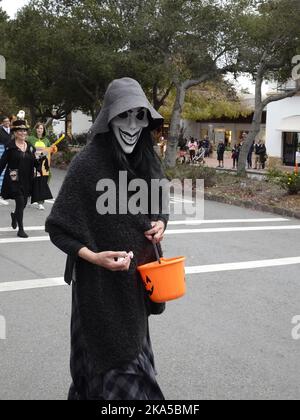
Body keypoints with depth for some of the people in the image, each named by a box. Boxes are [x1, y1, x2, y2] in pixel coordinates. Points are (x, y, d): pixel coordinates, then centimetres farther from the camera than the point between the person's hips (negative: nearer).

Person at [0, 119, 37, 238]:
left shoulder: (30, 147, 9)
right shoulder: (10, 147, -7)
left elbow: (34, 163, 15)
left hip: (26, 180, 5)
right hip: (14, 179, -5)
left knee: (23, 203, 14)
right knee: (20, 202, -11)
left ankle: (14, 216, 47)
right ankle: (20, 229, -2)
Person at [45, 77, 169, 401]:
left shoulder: (149, 161, 0)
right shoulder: (87, 163, -18)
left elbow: (160, 208, 16)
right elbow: (58, 227, -15)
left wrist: (160, 224, -6)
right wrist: (94, 257, -27)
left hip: (139, 274, 7)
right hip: (101, 281, -7)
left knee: (133, 345, 21)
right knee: (111, 355, 4)